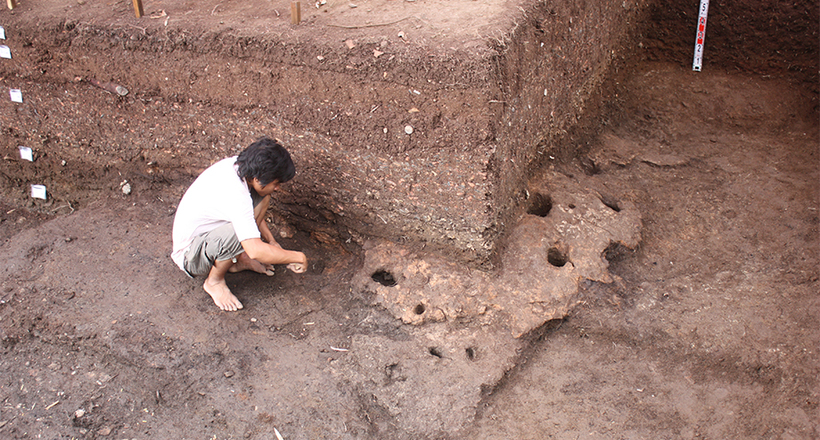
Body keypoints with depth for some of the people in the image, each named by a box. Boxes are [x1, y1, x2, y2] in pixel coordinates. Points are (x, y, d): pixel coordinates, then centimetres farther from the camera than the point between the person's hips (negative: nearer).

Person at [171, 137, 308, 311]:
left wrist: (271, 241, 4)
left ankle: (240, 258, 7)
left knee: (261, 198, -5)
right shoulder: (235, 195, -35)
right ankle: (214, 281, -9)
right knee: (238, 233, -37)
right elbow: (256, 251, -39)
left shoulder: (236, 164, -10)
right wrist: (298, 257, -27)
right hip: (189, 256, -8)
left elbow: (253, 212, 11)